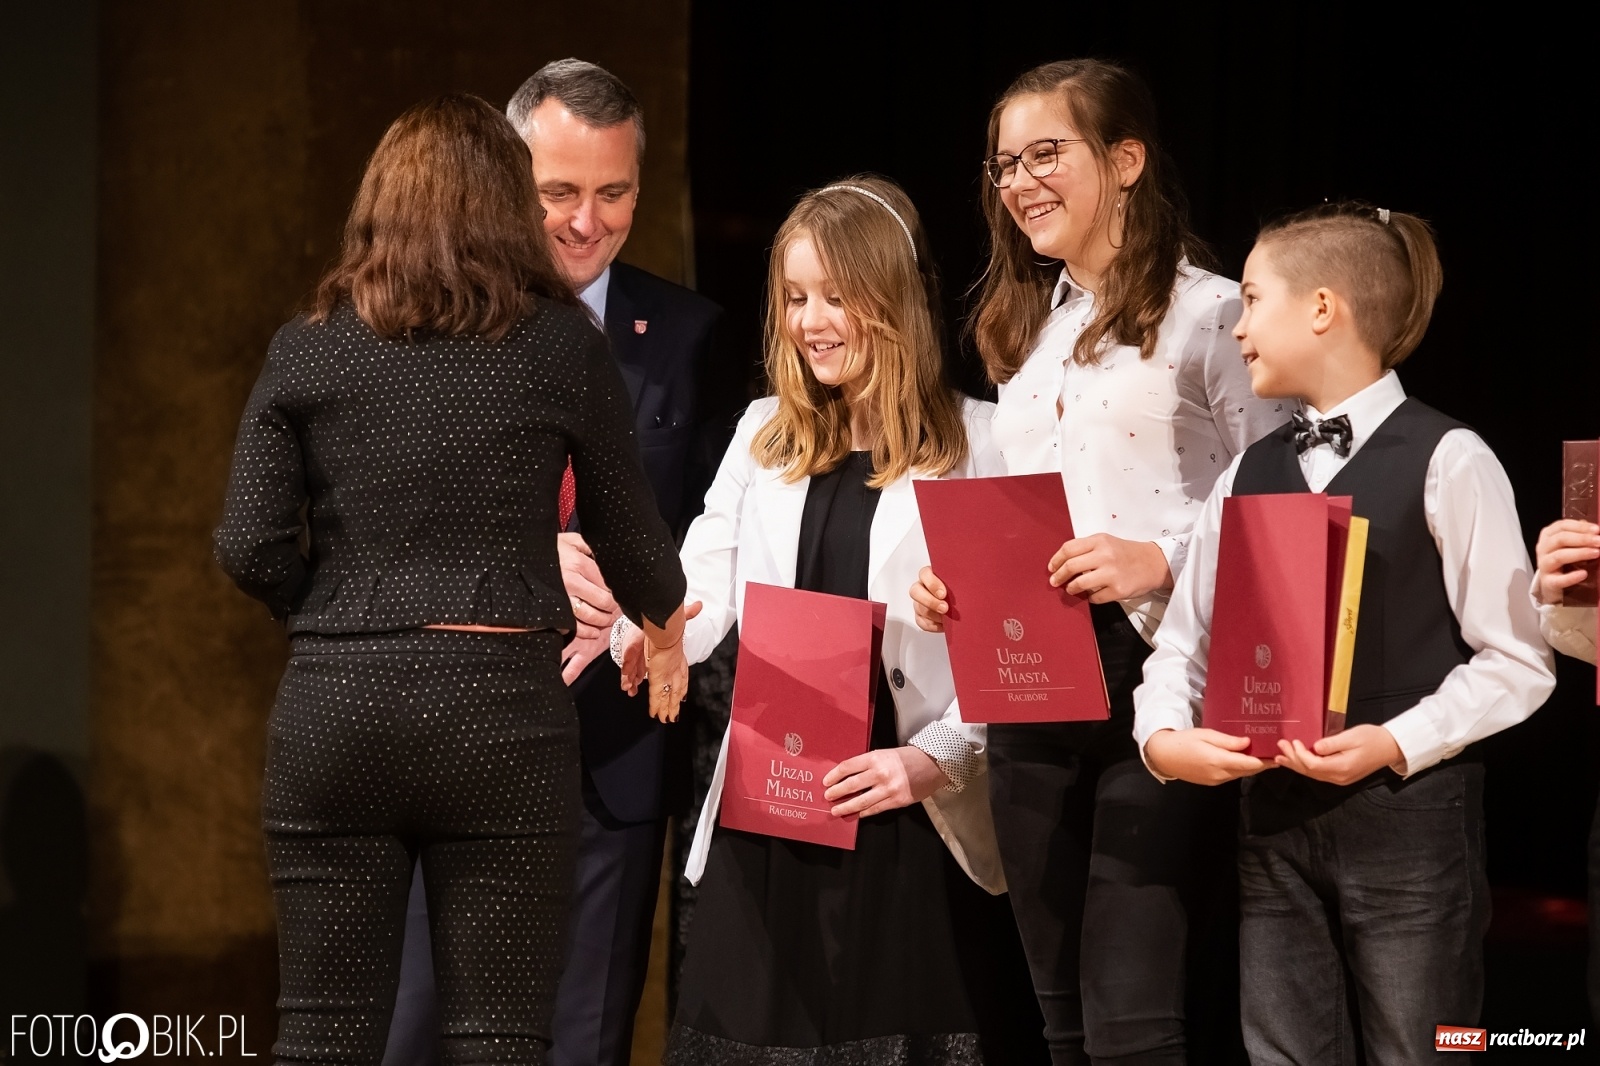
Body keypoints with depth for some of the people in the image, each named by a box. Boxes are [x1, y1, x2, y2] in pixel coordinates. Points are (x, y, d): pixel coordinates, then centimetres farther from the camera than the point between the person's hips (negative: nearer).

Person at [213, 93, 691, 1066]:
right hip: (499, 704, -2)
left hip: (334, 708, 2)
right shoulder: (563, 344, 2)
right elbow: (630, 538, 7)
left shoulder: (308, 349, 5)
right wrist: (665, 622, 28)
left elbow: (250, 548, 0)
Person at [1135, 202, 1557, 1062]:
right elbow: (1186, 639, 9)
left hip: (1409, 819, -5)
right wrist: (1163, 736, -10)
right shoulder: (1248, 474, 11)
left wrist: (1395, 745, -19)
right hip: (1274, 821, 5)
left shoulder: (1446, 462, -6)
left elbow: (1515, 660, -8)